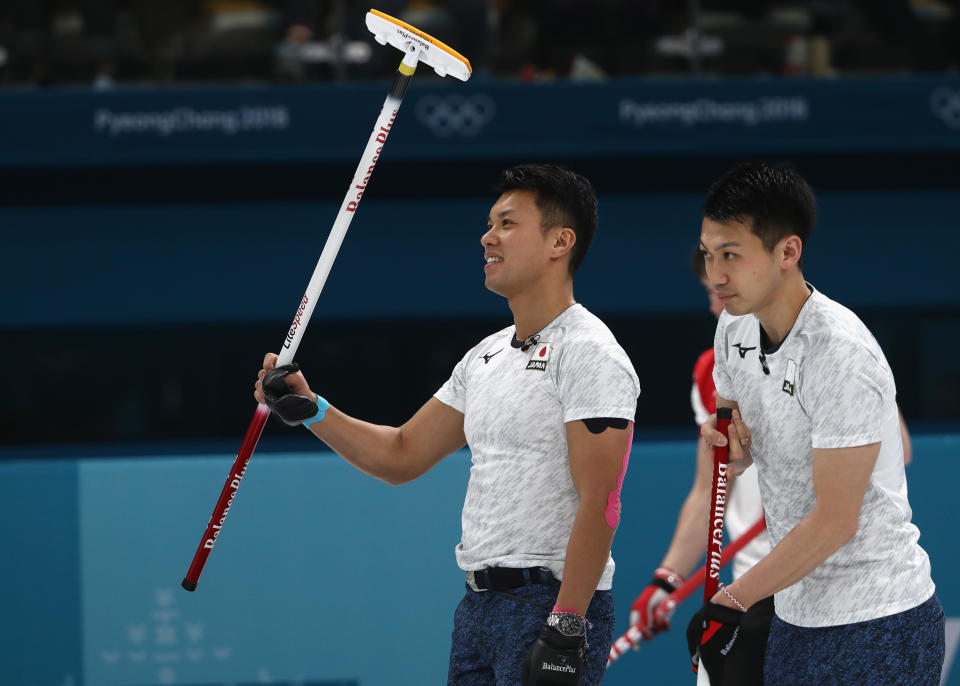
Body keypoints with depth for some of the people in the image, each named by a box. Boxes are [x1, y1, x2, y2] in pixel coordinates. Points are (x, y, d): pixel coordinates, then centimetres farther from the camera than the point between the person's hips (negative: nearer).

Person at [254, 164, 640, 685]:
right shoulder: (486, 357, 17)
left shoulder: (589, 354, -11)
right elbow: (402, 456, 24)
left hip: (552, 603, -8)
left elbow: (597, 505, -18)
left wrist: (565, 628, -24)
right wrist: (311, 411, 12)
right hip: (478, 604, 8)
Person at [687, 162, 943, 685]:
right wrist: (726, 440, -4)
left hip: (876, 625, -8)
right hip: (796, 615, 8)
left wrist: (732, 601, -19)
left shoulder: (842, 357, -23)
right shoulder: (734, 327, 4)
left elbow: (835, 521, -22)